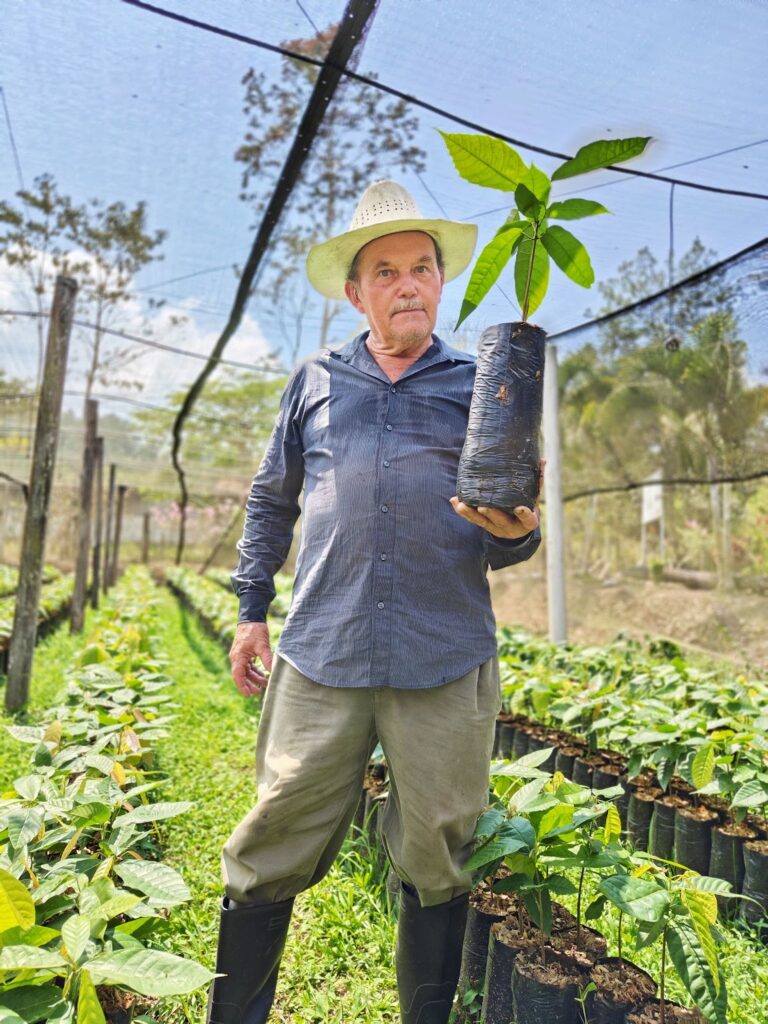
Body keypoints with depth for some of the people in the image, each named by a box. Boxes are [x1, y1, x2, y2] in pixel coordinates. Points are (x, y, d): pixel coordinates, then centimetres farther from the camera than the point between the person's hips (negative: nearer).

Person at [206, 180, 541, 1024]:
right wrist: (251, 611, 12)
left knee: (436, 862, 11)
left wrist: (520, 532, -12)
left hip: (446, 663, 0)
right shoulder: (316, 380, 12)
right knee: (272, 851, 6)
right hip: (321, 657, 0)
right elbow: (270, 502, 18)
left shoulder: (478, 385, 11)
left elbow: (502, 540, 12)